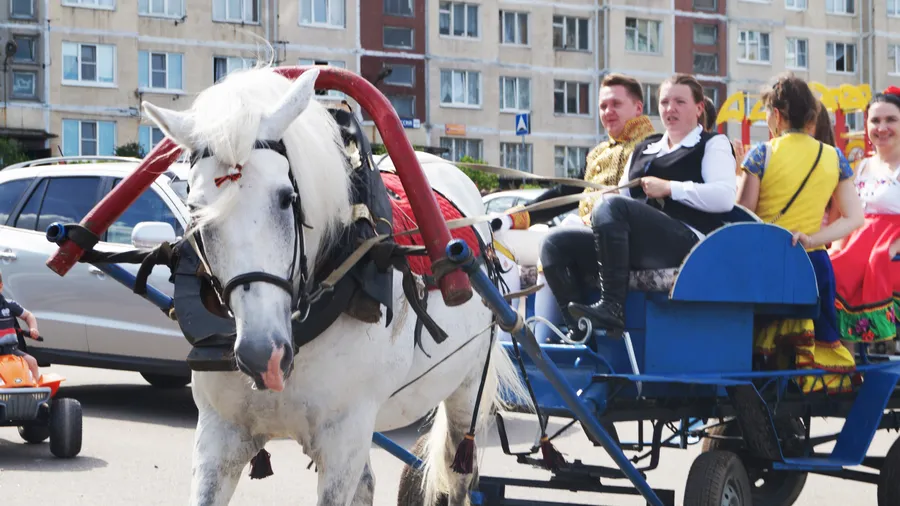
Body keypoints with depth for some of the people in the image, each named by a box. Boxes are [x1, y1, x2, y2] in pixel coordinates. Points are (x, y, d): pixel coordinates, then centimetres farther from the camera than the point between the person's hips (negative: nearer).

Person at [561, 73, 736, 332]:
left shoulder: (713, 144, 13)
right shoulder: (644, 149, 32)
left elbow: (725, 197, -6)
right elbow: (623, 194, 27)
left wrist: (669, 188, -8)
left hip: (688, 240, -7)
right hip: (638, 245, 7)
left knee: (611, 206, -32)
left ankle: (612, 308, -36)